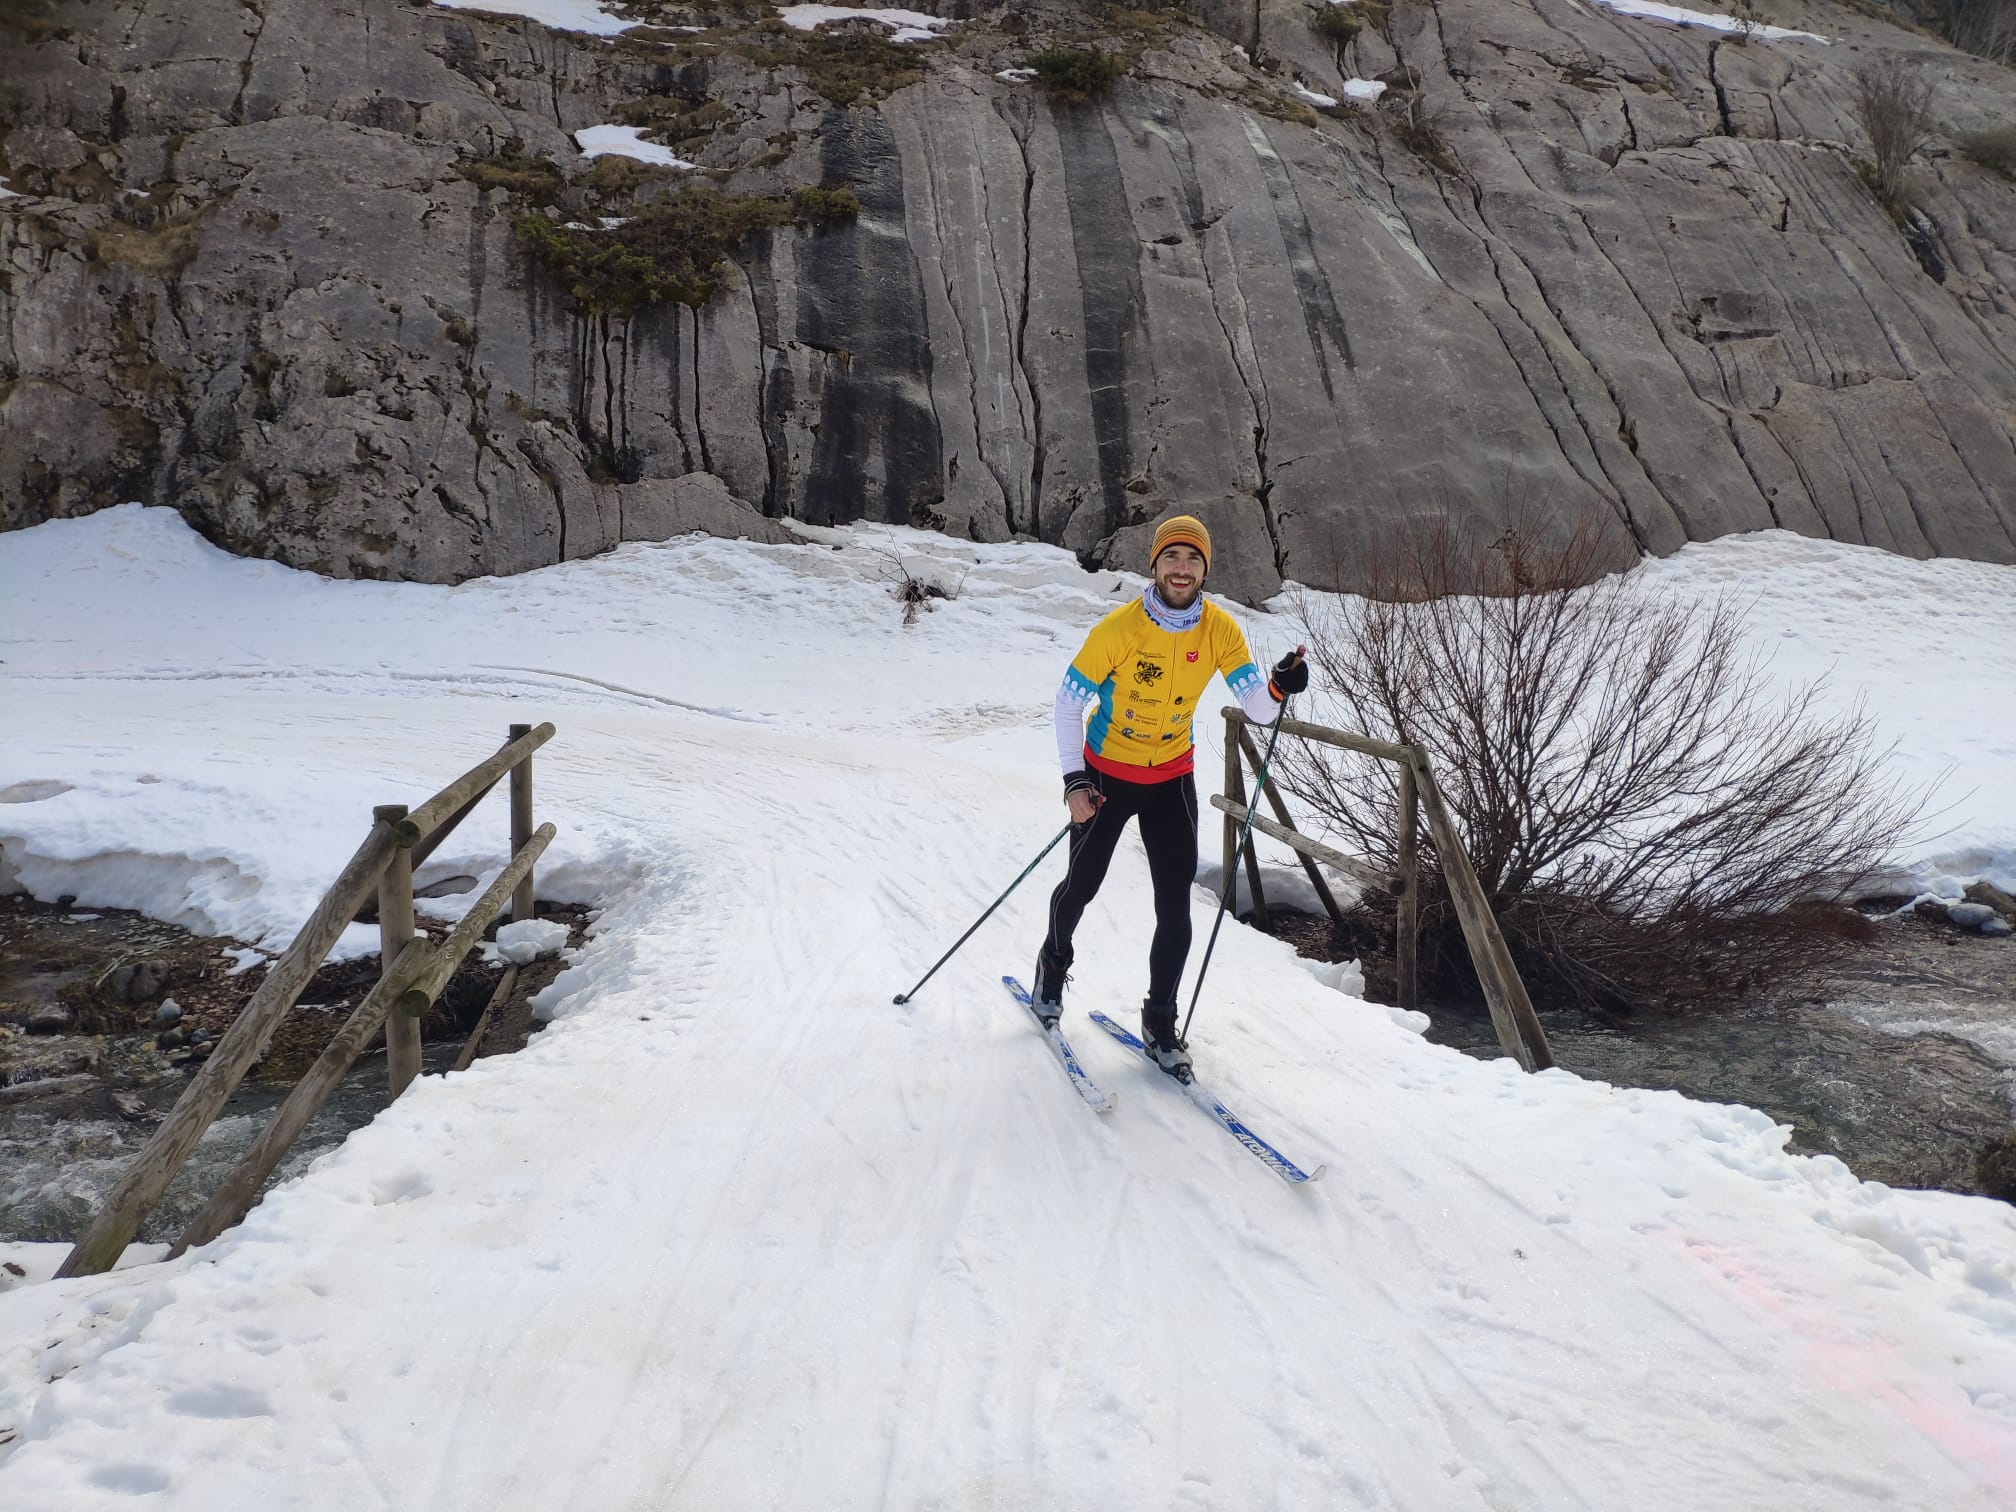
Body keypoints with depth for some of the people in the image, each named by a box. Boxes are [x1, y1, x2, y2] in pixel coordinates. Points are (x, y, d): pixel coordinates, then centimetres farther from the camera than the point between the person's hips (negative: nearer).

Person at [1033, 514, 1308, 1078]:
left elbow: (1257, 709, -18)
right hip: (1107, 773, -2)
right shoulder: (1119, 628, -23)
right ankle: (1053, 962, 43)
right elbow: (1068, 701, -15)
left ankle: (1160, 1021, 14)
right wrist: (1074, 780, -20)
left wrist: (1279, 687, -41)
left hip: (1172, 778, 2)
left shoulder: (1220, 630, -14)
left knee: (1175, 906, -2)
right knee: (1082, 884, 10)